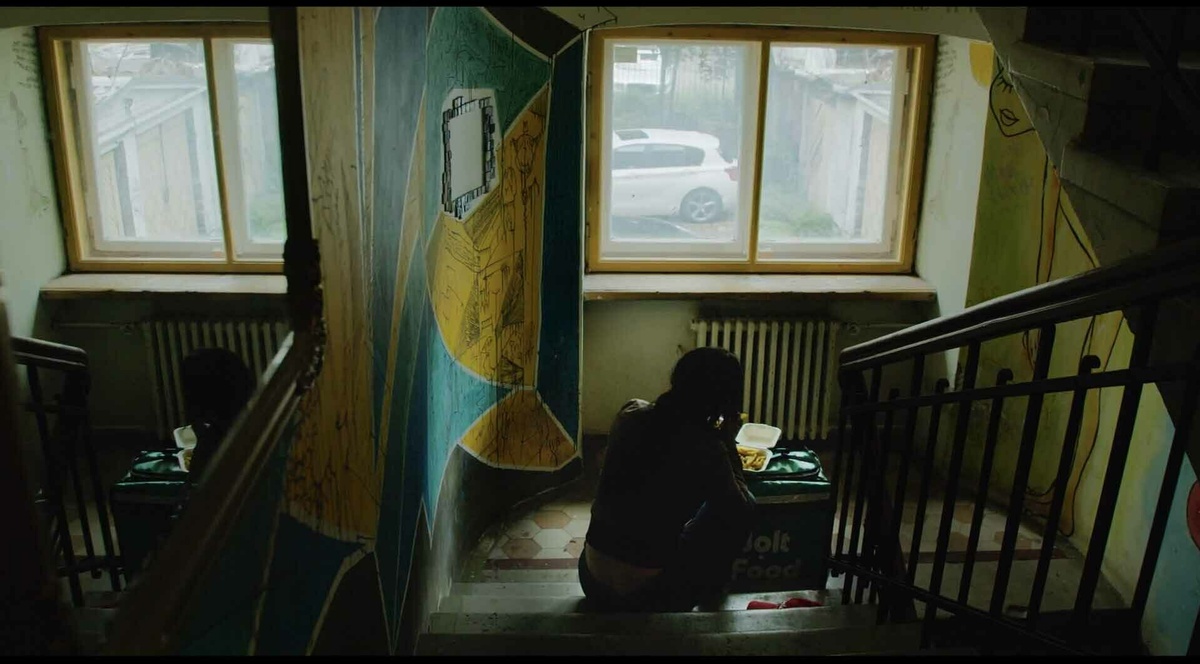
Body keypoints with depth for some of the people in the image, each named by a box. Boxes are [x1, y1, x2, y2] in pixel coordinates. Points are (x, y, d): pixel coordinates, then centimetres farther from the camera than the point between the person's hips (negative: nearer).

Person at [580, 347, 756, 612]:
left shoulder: (631, 413, -6)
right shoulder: (706, 449, -19)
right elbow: (739, 509, -2)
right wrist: (727, 442, 1)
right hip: (647, 597, -5)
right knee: (740, 506, 10)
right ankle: (709, 592, 27)